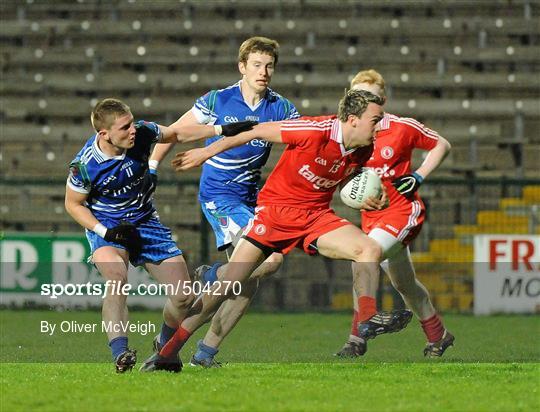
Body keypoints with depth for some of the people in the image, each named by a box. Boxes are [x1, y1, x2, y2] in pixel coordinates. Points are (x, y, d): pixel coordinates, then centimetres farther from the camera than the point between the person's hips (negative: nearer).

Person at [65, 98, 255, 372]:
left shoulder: (141, 134, -15)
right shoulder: (85, 165, -23)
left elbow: (177, 134, 5)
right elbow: (73, 204, -7)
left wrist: (223, 131, 3)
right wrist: (105, 231, -19)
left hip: (146, 223, 4)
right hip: (106, 227, -4)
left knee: (184, 298, -1)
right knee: (117, 277, -37)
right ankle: (119, 352, -44)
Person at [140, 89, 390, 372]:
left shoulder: (364, 151, -3)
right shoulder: (316, 131, -23)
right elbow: (258, 131, -12)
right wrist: (207, 152, -6)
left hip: (316, 216, 5)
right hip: (277, 208, -5)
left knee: (370, 251, -17)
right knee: (229, 282, -10)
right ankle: (169, 350, 0)